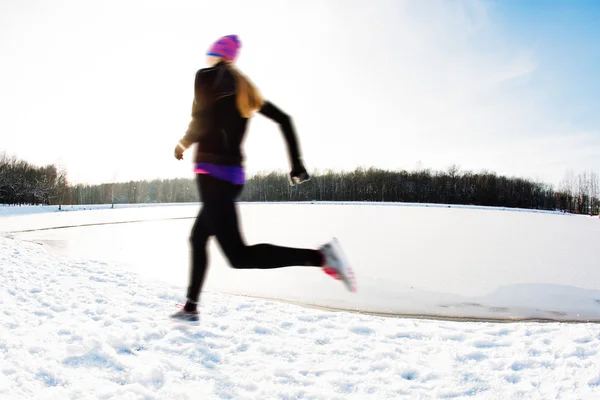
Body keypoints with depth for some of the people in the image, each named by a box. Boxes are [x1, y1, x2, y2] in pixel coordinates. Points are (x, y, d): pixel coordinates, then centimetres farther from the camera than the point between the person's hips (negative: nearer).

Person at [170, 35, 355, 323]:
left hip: (212, 173, -8)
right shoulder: (244, 86, 18)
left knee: (239, 256, -15)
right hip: (235, 175, 8)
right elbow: (284, 119, 13)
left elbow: (201, 124, -14)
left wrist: (182, 144, 8)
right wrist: (297, 164, 13)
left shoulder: (206, 76, -1)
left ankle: (320, 256, -28)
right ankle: (191, 307, 28)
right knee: (198, 239, 22)